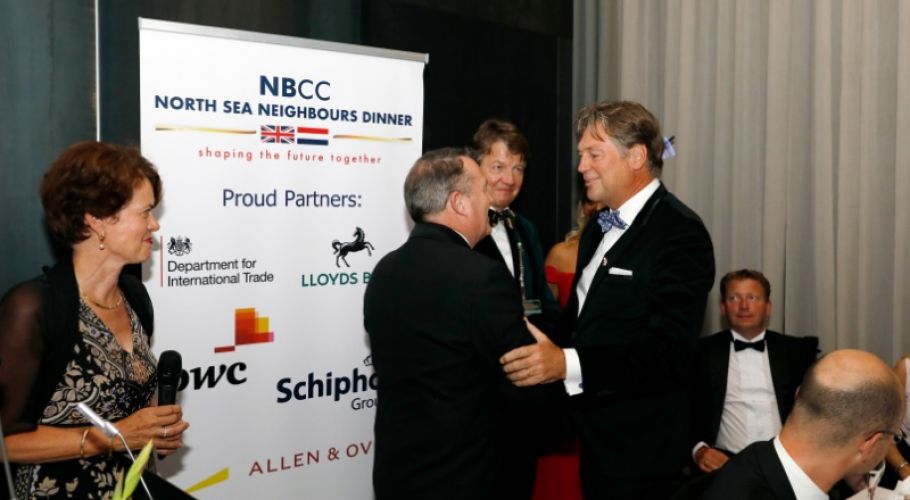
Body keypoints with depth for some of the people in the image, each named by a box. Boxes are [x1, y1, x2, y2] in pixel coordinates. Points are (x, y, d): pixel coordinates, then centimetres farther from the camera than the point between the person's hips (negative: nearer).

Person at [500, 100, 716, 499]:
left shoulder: (679, 232, -17)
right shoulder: (599, 228, 11)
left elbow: (669, 351, -26)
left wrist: (568, 363, -36)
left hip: (638, 451, -8)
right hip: (593, 437, 8)